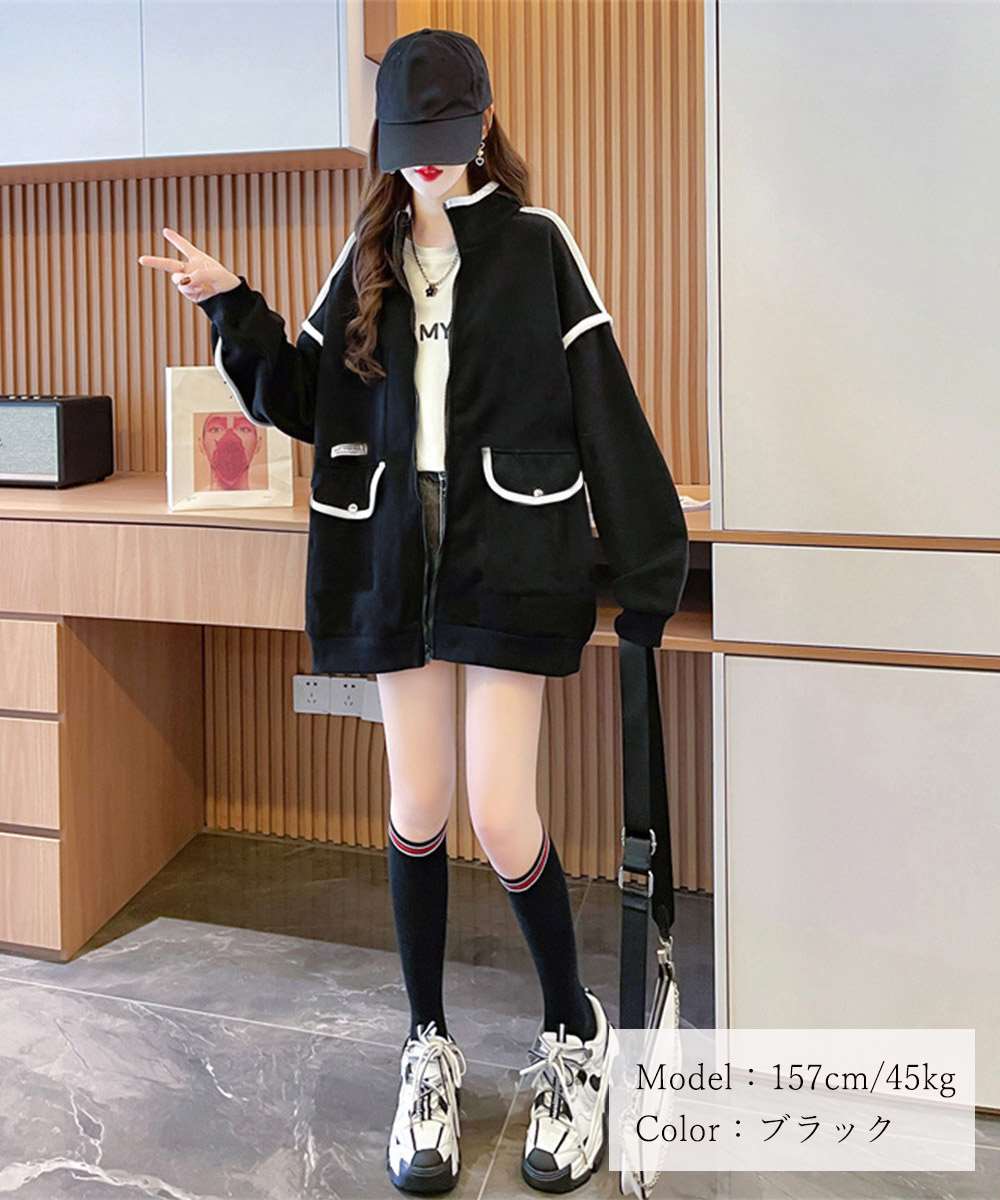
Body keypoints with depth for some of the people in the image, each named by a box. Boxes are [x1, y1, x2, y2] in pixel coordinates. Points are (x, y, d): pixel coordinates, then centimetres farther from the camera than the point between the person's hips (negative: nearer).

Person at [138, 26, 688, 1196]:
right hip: (398, 558, 4)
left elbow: (604, 410, -4)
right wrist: (233, 309, -2)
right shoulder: (367, 261, 10)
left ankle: (576, 1034, 19)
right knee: (416, 813, 8)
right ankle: (429, 1051, 26)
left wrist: (649, 570, -8)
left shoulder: (536, 245, -1)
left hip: (509, 558, -3)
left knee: (501, 820, -6)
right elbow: (304, 398, 12)